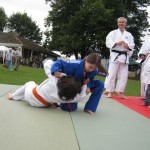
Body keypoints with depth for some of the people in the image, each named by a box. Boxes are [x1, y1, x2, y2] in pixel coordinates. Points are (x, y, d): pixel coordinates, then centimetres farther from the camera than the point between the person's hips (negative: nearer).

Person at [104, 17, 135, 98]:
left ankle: (120, 92, 12)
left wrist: (128, 45, -13)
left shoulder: (129, 35, 14)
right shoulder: (113, 33, 6)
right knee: (112, 74, -5)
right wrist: (117, 43, -19)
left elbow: (132, 45, 9)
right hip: (115, 55, -3)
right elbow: (108, 43, -5)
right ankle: (109, 91, 3)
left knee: (123, 75, 3)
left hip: (124, 56, 3)